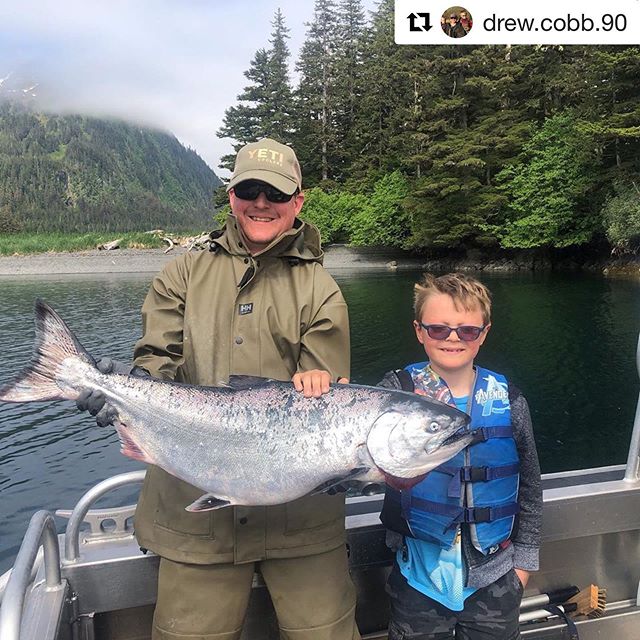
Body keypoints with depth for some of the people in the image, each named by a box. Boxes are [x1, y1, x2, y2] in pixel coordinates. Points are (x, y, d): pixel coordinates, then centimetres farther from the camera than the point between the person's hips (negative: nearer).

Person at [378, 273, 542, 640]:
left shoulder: (509, 401, -5)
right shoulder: (399, 390, -11)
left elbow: (530, 486, 5)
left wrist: (524, 558, 9)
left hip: (495, 580, 2)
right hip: (420, 577, -1)